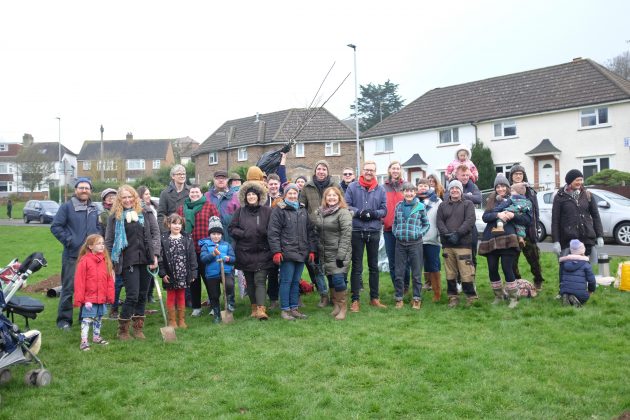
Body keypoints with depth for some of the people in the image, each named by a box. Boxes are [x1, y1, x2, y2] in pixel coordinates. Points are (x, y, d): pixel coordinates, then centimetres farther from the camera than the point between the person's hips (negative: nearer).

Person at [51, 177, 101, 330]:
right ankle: (64, 319, 7)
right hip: (72, 255, -5)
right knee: (69, 288, -3)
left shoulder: (94, 208, 13)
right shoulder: (67, 206, -4)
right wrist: (68, 240, -12)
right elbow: (55, 226, -7)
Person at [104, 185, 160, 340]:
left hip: (146, 260, 3)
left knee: (142, 295, 7)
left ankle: (138, 327, 19)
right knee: (132, 295, -7)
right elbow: (108, 241, 4)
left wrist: (155, 254, -2)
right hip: (128, 262, -3)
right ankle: (123, 330, 8)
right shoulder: (115, 217, 4)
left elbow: (155, 234, 8)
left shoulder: (145, 213, 9)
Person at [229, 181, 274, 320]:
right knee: (250, 282, 11)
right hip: (245, 253, 3)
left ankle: (261, 309, -17)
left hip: (262, 253, -3)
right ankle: (254, 307, 22)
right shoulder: (240, 211, 6)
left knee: (260, 280, -11)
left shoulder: (267, 211, -1)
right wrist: (244, 233, -9)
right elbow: (231, 229, 6)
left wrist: (263, 232, -18)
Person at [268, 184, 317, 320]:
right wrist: (276, 251, -14)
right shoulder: (279, 210, -2)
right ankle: (285, 309, 8)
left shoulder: (303, 210, 15)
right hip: (287, 252, -5)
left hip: (301, 253, 5)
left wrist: (312, 250, 10)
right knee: (286, 281, -1)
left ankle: (294, 308, 19)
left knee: (296, 281, 11)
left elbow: (310, 231, 16)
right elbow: (273, 232, -7)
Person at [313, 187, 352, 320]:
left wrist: (341, 256, -19)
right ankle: (335, 305, 25)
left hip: (339, 253, -6)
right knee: (331, 280, 11)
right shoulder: (320, 212, 10)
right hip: (325, 253, 6)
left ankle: (343, 307, 8)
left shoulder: (343, 212, -10)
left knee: (338, 279, -9)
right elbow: (317, 233, 16)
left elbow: (346, 235, -15)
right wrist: (316, 252, 12)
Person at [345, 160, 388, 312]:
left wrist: (374, 213, -17)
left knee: (374, 266, 13)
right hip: (357, 231, -2)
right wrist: (359, 212, -19)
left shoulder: (380, 190, 2)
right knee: (356, 267, 4)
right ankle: (355, 300, 10)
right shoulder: (352, 187, -2)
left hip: (374, 231, 2)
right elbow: (346, 205, -4)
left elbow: (384, 210, 2)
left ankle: (374, 298, 25)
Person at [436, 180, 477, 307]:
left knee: (466, 273, -7)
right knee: (450, 273, 6)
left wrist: (457, 233, -15)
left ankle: (471, 297, 6)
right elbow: (439, 221, 6)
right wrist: (447, 234, -11)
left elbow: (470, 220, -6)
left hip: (463, 244, -3)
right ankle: (453, 297, 16)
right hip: (447, 244, 3)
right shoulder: (443, 205, 16)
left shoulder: (468, 204, 7)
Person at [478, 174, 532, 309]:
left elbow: (527, 220, 1)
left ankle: (514, 298, 6)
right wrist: (497, 214, -17)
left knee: (507, 268, -10)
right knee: (492, 270, 6)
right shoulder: (492, 201, 15)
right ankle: (498, 296, 25)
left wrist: (513, 215, -15)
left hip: (507, 239, -4)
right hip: (491, 239, 4)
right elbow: (485, 217, 0)